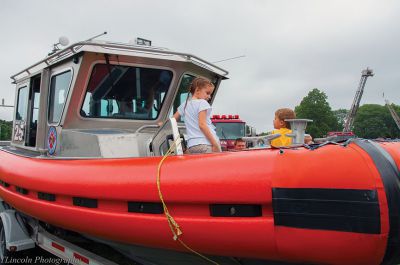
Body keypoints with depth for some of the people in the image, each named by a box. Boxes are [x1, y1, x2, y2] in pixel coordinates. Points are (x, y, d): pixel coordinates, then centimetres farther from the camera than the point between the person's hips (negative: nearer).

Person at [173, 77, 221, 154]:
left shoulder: (184, 105, 17)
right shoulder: (202, 102, -3)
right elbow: (202, 124, -13)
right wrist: (215, 144, -16)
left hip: (191, 146, 7)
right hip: (206, 144, -7)